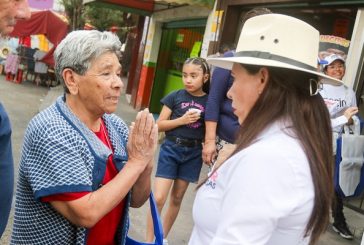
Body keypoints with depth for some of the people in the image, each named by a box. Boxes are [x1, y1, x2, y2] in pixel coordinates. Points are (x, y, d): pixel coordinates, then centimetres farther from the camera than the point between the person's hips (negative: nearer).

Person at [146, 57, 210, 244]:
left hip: (193, 153, 2)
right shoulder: (175, 96, -4)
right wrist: (182, 120, -16)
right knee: (158, 198, -6)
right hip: (171, 149, -2)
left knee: (177, 199, 14)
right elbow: (159, 125, -4)